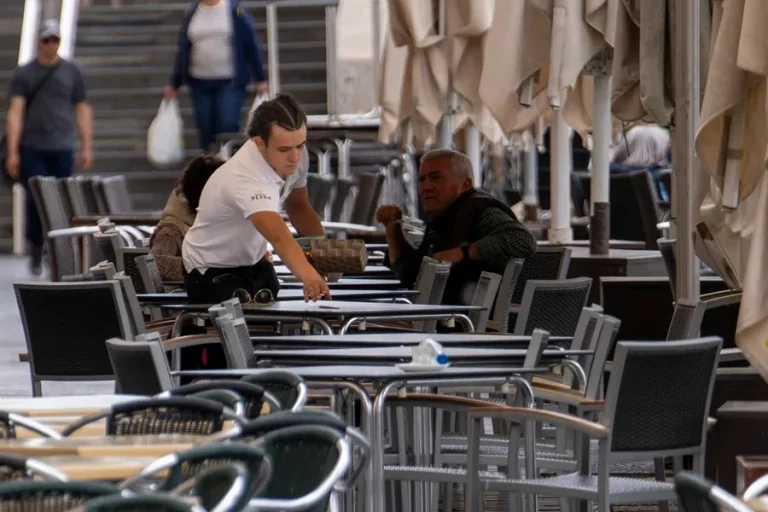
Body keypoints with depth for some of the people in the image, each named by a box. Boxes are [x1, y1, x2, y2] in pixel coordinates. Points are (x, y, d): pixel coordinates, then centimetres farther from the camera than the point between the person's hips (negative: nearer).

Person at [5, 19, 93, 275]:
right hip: (31, 148, -1)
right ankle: (36, 251, 7)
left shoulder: (71, 72, 9)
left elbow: (82, 110, 10)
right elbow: (15, 112, 1)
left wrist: (87, 147, 4)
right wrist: (12, 152, -7)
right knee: (35, 201, -9)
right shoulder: (24, 74, 5)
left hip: (62, 148, 1)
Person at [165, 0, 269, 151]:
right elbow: (183, 51, 13)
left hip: (231, 82, -4)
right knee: (206, 133, 4)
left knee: (228, 129, -14)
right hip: (200, 83, 4)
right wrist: (174, 84, 13)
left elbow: (251, 46, -2)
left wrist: (260, 79, -2)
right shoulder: (192, 13, 6)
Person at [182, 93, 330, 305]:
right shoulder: (246, 178, -39)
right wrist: (308, 276, -71)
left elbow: (299, 207, 3)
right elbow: (279, 236, -55)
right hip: (213, 272, -7)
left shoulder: (296, 155, -14)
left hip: (255, 263, 7)